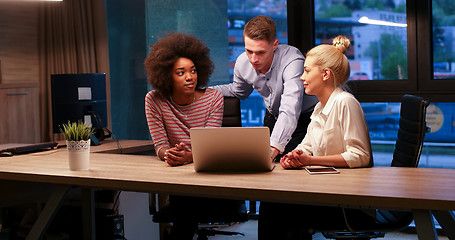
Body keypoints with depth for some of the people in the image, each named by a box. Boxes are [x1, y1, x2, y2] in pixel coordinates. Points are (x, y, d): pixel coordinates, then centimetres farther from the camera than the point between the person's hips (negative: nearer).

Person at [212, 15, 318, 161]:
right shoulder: (242, 62, -14)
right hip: (273, 118, 6)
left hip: (304, 117, -5)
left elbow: (290, 111, -48)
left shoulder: (292, 60, -34)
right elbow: (238, 91, 13)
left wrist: (274, 147, -63)